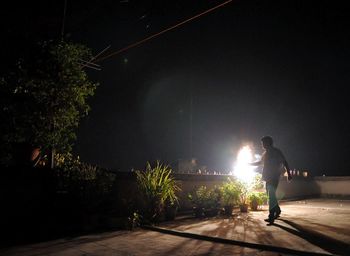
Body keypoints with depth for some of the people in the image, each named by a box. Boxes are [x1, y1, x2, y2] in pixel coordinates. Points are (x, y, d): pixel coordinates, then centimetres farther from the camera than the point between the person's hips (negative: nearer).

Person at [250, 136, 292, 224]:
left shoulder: (276, 152, -6)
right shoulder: (265, 153, 14)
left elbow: (285, 162, -5)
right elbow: (260, 162, 30)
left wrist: (289, 174, -11)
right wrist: (249, 163, 28)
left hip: (274, 177, -7)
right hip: (268, 177, 7)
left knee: (271, 195, -15)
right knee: (271, 195, 14)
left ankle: (271, 216, -17)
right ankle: (277, 210, 34)